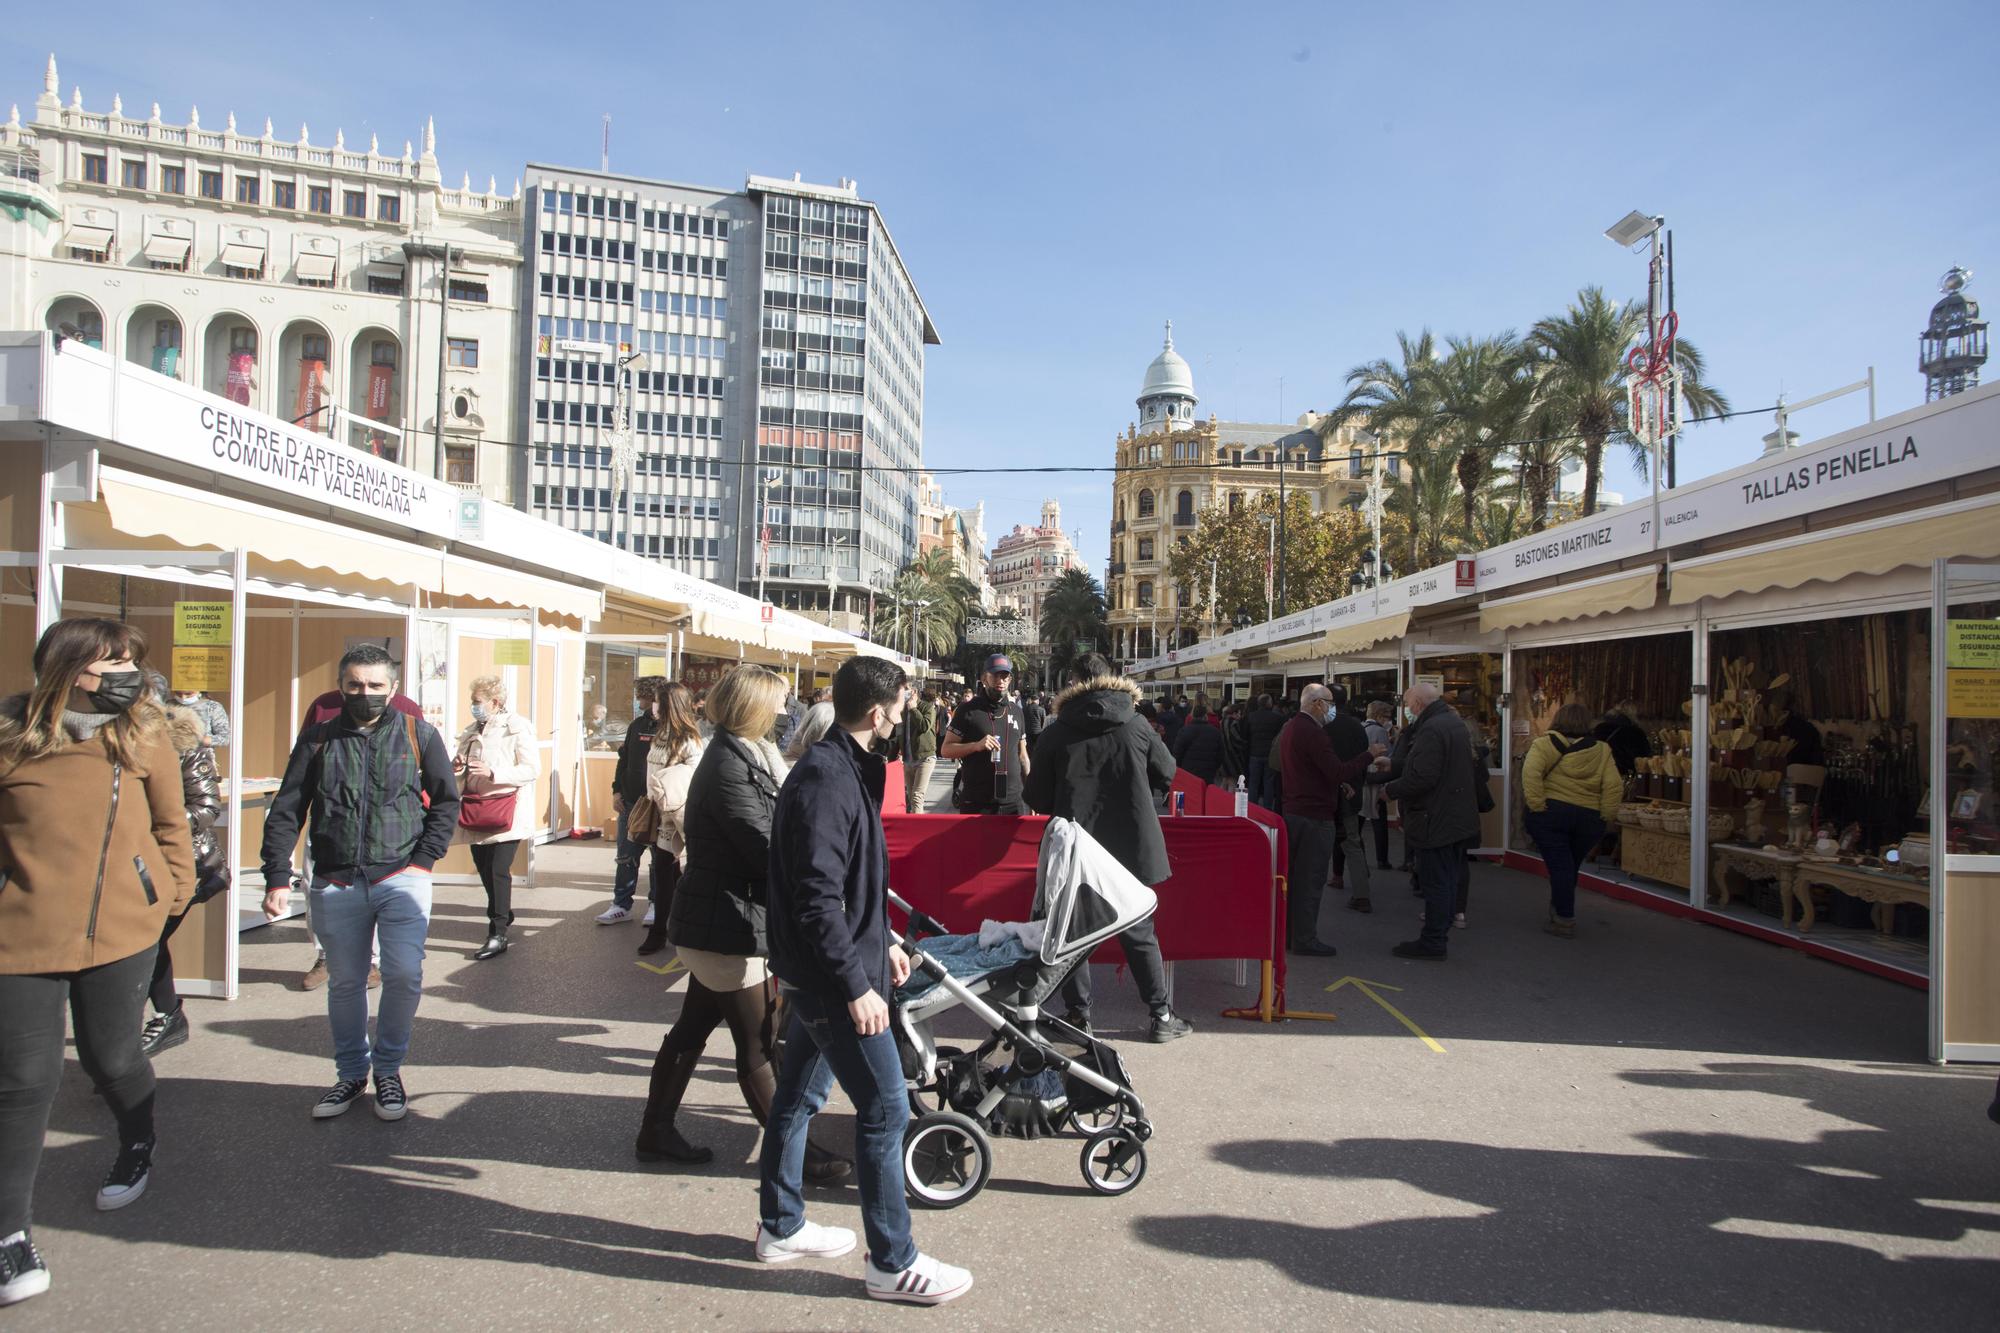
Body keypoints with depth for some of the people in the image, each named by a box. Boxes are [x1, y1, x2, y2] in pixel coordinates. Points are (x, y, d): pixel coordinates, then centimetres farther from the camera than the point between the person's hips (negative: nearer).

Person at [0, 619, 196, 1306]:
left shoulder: (142, 733, 0)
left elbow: (169, 820, 11)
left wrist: (174, 886, 6)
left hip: (122, 930, 2)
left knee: (112, 1058, 14)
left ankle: (137, 1151, 45)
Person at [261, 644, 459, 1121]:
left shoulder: (418, 734, 3)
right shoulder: (318, 738, 6)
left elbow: (446, 802, 9)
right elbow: (286, 812, 6)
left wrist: (424, 859, -1)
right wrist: (277, 878, -3)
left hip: (402, 879, -2)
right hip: (335, 885, 2)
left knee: (404, 975, -12)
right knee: (344, 983, 11)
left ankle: (389, 1068, 11)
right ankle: (351, 1072, 30)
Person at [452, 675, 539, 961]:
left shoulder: (518, 728, -8)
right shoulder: (472, 730, 14)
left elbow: (532, 769, -14)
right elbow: (461, 773, 24)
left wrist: (493, 772, -24)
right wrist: (457, 767, -1)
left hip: (506, 811, -7)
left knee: (498, 870, -11)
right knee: (484, 869, 14)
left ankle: (498, 935, -5)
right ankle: (502, 914, 36)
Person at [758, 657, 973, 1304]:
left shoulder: (842, 769, 10)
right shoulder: (826, 779, -23)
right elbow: (819, 899, -26)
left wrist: (883, 941, 22)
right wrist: (856, 984, -23)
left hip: (814, 976, 10)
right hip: (832, 977, -10)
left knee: (800, 1094, 20)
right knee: (885, 1108, -2)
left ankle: (781, 1226, 35)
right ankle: (892, 1262, 10)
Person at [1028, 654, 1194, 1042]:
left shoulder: (1056, 733, -6)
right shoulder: (1136, 726, -3)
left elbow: (1037, 798, -3)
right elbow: (1166, 773, 9)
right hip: (1132, 846, 1)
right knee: (1139, 933, 12)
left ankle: (1078, 1014, 15)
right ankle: (1161, 1015, 15)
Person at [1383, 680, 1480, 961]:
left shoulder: (1431, 729, -22)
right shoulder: (1454, 722, 11)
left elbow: (1422, 777, -27)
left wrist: (1391, 790, -13)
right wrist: (1393, 765, 13)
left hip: (1436, 820, -10)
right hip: (1457, 818, 10)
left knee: (1435, 883, -2)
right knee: (1448, 880, 18)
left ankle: (1433, 943, 5)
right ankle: (1441, 931, 29)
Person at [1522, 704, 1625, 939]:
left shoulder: (1544, 744, 1)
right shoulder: (1601, 750, 9)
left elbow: (1530, 772, -15)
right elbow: (1614, 785, 0)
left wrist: (1536, 805, -12)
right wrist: (1605, 817, 4)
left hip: (1551, 813, -3)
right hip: (1589, 817, 3)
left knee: (1559, 866, 0)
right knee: (1570, 867, 17)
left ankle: (1565, 920, 1)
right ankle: (1560, 910, 29)